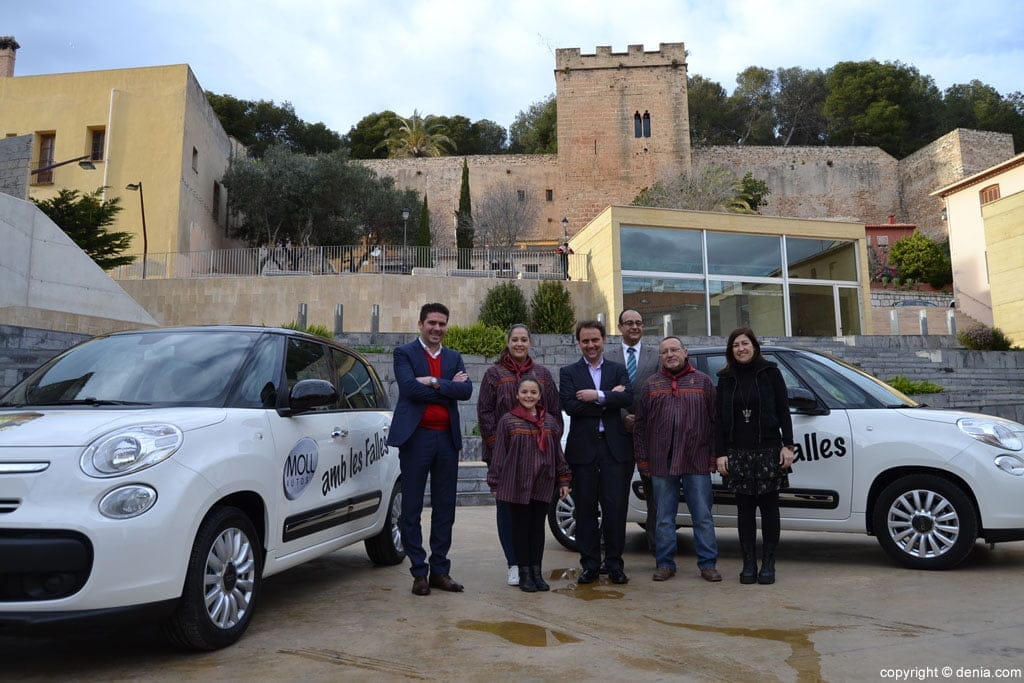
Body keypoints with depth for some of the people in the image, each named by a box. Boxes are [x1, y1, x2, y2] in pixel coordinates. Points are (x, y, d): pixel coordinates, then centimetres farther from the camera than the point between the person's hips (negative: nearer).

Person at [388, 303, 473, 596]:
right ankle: (419, 572, 13)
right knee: (412, 508, 2)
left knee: (444, 508, 8)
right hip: (416, 437, -4)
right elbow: (410, 388, -15)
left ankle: (440, 570, 19)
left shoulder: (454, 358, 14)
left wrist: (435, 383, -15)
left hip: (447, 438, 4)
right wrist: (450, 387, -8)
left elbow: (466, 390, -3)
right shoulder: (404, 353, 2)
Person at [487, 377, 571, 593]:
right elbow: (499, 454, -1)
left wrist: (563, 480, 10)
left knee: (538, 527, 9)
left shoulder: (549, 421, 7)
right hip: (516, 484, -3)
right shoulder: (508, 421, -2)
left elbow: (557, 453, 12)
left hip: (543, 485, 3)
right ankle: (525, 573, 15)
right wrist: (495, 483, -2)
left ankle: (537, 572, 19)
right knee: (521, 527, 4)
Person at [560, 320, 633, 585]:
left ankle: (614, 564, 15)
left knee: (615, 507, 1)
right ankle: (590, 565, 16)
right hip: (583, 448, 0)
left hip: (615, 446, 1)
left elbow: (627, 398, -6)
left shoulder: (618, 369, 12)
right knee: (585, 508, 5)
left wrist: (598, 396, -14)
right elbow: (569, 406, -10)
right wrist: (610, 397, -8)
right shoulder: (568, 372, 7)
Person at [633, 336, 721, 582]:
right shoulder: (650, 385, 9)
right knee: (664, 517, 8)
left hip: (697, 462, -1)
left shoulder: (703, 382, 7)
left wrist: (714, 456, -2)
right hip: (661, 463, 1)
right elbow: (640, 425, 7)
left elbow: (715, 421, 4)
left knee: (703, 516, 4)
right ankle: (665, 564, 18)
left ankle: (708, 564, 15)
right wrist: (643, 460, 2)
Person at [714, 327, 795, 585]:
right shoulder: (726, 378, 8)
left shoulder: (770, 372, 3)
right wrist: (720, 454, 1)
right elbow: (719, 417, 7)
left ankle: (768, 563, 12)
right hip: (738, 453, 2)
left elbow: (783, 411, 2)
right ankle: (749, 563, 11)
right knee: (744, 508, 5)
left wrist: (787, 445, -5)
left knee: (769, 506, 4)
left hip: (768, 450, -2)